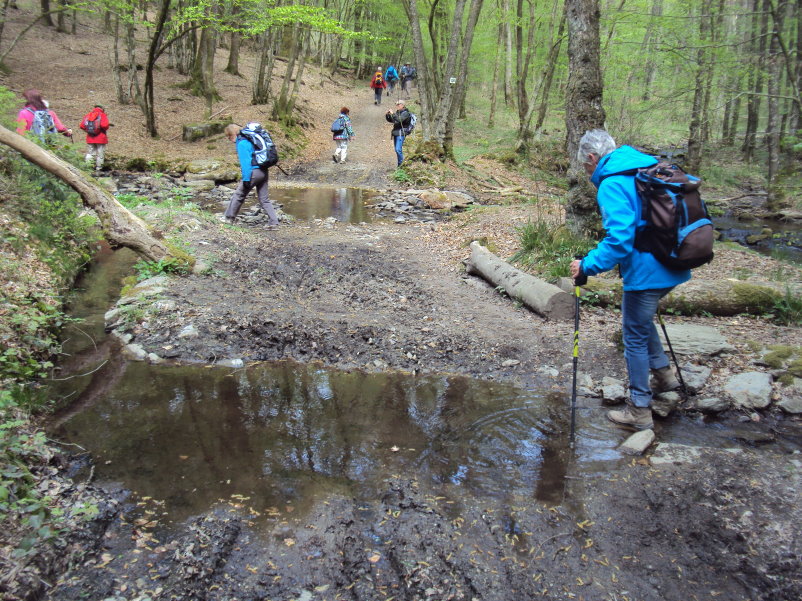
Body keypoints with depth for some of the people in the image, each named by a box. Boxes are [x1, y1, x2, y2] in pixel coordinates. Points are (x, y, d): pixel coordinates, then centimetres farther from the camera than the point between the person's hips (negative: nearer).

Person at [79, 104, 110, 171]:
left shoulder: (88, 115, 8)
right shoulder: (102, 115, -5)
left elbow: (82, 125, 2)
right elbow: (104, 125, -21)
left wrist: (88, 131, 15)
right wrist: (105, 129, 0)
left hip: (90, 138, 4)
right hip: (100, 138, -4)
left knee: (90, 153, 12)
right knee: (100, 155, 4)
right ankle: (98, 169, 5)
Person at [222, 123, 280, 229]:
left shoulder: (241, 143, -12)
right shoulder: (249, 139, 16)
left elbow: (245, 162, -17)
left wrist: (246, 179, -17)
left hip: (253, 172, -8)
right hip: (263, 172, 8)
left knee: (238, 195, 9)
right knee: (264, 199, 9)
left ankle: (229, 217, 20)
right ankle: (273, 222, 1)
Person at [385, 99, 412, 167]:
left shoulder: (405, 113, -7)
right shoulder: (397, 112, 17)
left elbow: (400, 120, -23)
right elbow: (391, 120, 22)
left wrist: (393, 114, -23)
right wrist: (388, 115, 4)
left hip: (401, 133, -9)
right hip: (395, 133, 9)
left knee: (398, 149, -16)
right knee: (396, 150, 10)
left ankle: (401, 164, -9)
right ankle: (400, 164, 17)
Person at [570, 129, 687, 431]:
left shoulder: (612, 185, -17)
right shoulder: (649, 167, 10)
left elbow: (619, 239, -28)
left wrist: (587, 266, -18)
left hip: (646, 273, -9)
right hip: (673, 267, 9)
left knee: (635, 338, 5)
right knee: (642, 320, 31)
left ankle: (639, 411, 16)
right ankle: (663, 373, 37)